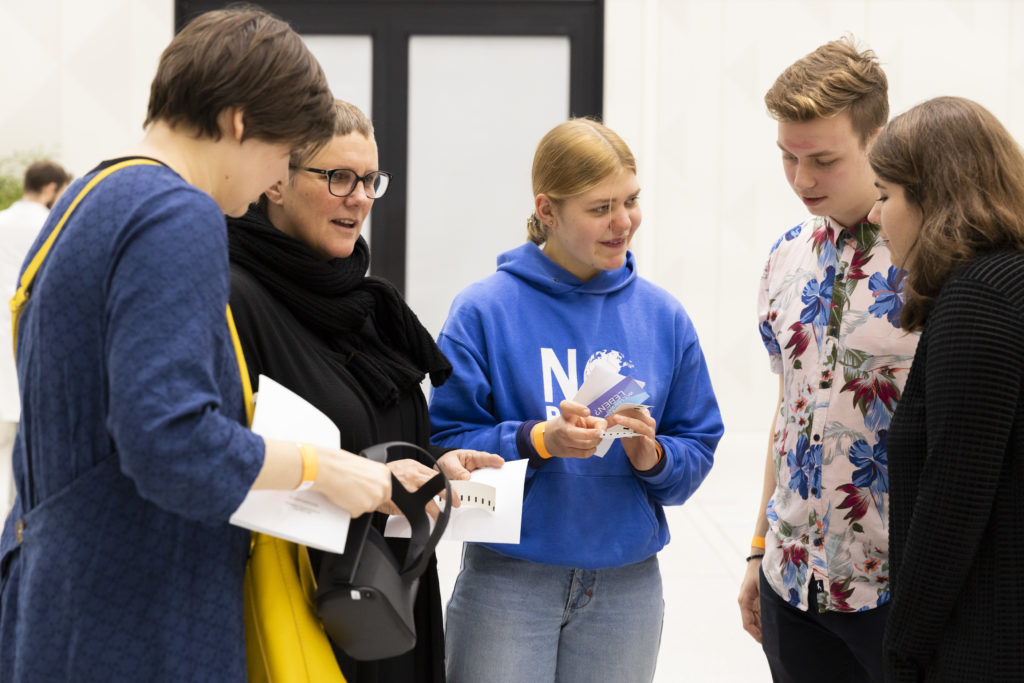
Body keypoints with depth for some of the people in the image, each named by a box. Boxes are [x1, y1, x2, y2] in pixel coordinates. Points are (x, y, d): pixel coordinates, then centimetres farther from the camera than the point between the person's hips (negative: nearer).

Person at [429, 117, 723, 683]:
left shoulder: (663, 317, 4)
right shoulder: (484, 310, -6)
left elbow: (697, 451, 6)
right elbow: (447, 443, -8)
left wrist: (651, 454, -14)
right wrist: (539, 440, -22)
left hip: (627, 587, 3)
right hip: (507, 586, -3)